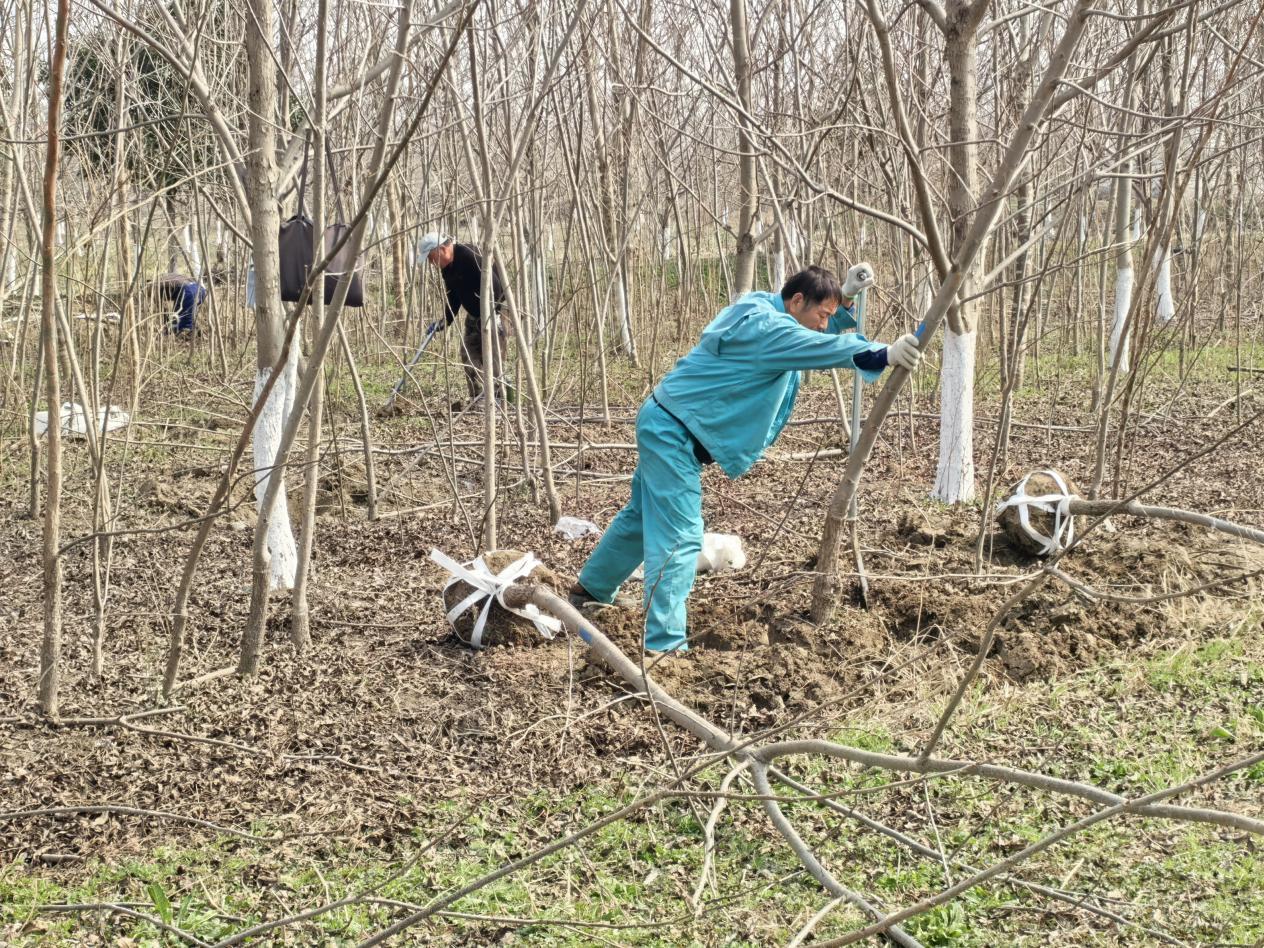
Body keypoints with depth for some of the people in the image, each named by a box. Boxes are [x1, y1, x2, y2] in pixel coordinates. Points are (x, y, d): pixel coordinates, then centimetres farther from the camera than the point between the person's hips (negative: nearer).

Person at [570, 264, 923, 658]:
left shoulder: (762, 308, 8)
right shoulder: (761, 324, -23)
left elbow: (818, 333, 21)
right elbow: (818, 346, -39)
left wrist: (847, 296, 4)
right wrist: (882, 354, -46)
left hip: (667, 427, 11)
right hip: (673, 432, -11)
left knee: (643, 515, 25)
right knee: (679, 536, -14)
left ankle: (590, 589, 44)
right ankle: (664, 644, -15)